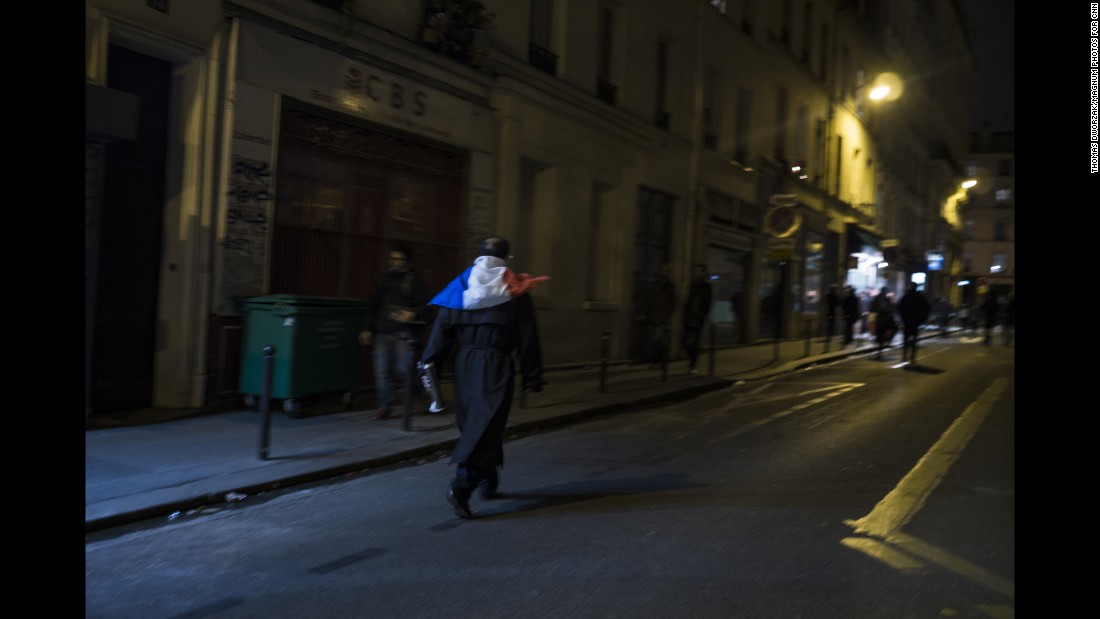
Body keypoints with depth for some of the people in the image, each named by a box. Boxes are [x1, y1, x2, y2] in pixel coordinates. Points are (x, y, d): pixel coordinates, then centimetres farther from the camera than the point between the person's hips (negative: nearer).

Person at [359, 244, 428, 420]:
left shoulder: (413, 281, 5)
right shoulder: (385, 281, 18)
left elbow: (423, 307, -1)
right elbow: (373, 307, 21)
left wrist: (413, 314, -20)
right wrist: (368, 328, 15)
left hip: (403, 334, -4)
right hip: (382, 333, 5)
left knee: (405, 370, -6)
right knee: (382, 371, 0)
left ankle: (412, 404, 15)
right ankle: (384, 407, 8)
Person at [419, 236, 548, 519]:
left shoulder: (460, 285, 6)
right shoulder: (515, 291, 0)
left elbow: (442, 327, 0)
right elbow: (527, 338, 0)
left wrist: (430, 361, 2)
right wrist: (533, 376, 4)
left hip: (464, 363, 4)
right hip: (497, 366, -4)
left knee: (470, 423, 18)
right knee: (486, 427, -5)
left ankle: (488, 481, 31)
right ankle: (462, 486, -20)